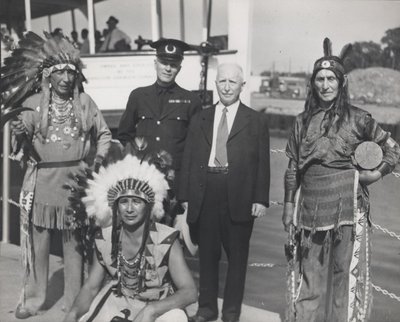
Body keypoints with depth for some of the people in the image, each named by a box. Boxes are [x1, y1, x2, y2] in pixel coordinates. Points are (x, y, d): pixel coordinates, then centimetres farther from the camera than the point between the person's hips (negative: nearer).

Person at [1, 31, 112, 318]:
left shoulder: (84, 102, 5)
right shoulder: (34, 104, 3)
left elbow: (104, 134, 14)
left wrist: (99, 158, -2)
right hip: (41, 182, 0)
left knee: (73, 243, 6)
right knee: (38, 241, 4)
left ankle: (73, 301, 17)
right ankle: (34, 297, 17)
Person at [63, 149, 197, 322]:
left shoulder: (166, 241, -22)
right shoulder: (104, 239, -11)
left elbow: (189, 291, -22)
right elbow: (90, 287, -3)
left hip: (160, 306, -3)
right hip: (119, 302, 3)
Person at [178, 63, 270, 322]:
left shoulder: (257, 121, 5)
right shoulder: (200, 119, 12)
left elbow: (263, 164, 1)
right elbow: (188, 160, 9)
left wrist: (261, 199, -5)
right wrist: (185, 196, 3)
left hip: (239, 198, -2)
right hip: (204, 196, 2)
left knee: (237, 254, 7)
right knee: (207, 254, 9)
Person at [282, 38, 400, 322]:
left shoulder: (357, 118, 1)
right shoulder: (303, 120, 9)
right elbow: (293, 167, 11)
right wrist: (289, 205, 8)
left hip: (346, 202, -3)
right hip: (310, 201, 3)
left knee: (346, 270, 0)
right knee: (311, 273, 9)